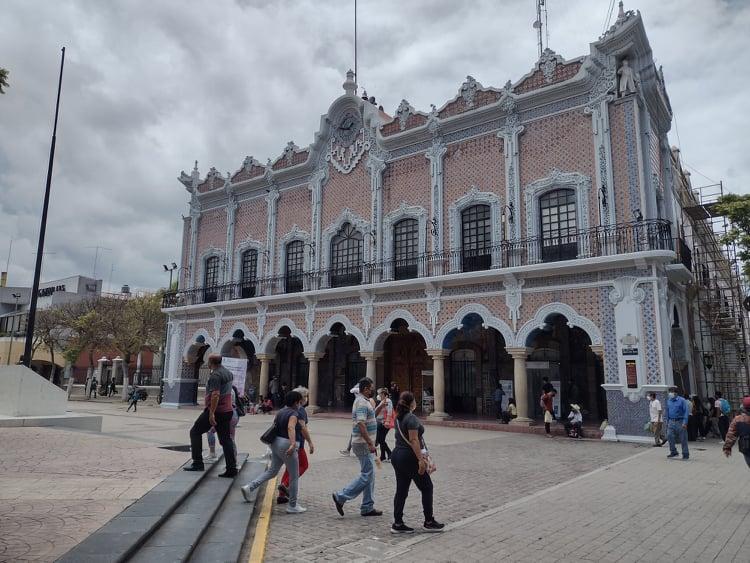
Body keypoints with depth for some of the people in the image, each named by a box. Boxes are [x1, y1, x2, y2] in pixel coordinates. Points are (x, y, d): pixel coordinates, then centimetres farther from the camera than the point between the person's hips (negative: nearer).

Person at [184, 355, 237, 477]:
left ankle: (198, 463, 5)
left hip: (215, 410, -8)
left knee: (195, 432, 7)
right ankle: (231, 468, 4)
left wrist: (211, 413, -27)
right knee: (225, 439, 9)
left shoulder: (215, 375, -16)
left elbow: (215, 395, -25)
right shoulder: (228, 372, 12)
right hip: (227, 410, 8)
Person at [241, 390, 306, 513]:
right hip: (286, 445, -8)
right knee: (294, 477, 5)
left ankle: (249, 487, 12)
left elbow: (274, 424, 19)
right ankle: (292, 506, 13)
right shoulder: (294, 414, -15)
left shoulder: (281, 411, 10)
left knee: (272, 471, 21)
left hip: (276, 443, 8)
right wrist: (293, 444, -44)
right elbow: (291, 428, -32)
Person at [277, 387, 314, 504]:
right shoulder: (300, 410, -13)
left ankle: (281, 495, 13)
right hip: (296, 442, -8)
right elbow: (303, 428, -20)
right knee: (303, 465, 6)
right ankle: (286, 485, -7)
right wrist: (310, 443, -16)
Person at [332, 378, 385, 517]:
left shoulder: (364, 401, 14)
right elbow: (361, 424, -26)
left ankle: (367, 507, 17)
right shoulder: (362, 403, -18)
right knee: (366, 476, -7)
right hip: (363, 444, -10)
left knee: (369, 476, 12)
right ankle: (341, 497, -1)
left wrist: (380, 407, 14)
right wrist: (371, 444, -27)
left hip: (365, 444, 10)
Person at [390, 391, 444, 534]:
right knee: (427, 488, 6)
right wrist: (421, 459, -23)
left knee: (401, 490, 11)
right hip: (409, 458, -8)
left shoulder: (399, 418, 11)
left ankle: (397, 524, 12)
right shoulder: (411, 418, -16)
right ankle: (429, 522, 14)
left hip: (397, 456, 9)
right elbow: (414, 440, -22)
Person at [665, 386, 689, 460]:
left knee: (683, 439, 2)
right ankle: (673, 452, 6)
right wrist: (667, 421, 17)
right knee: (669, 436, -8)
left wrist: (685, 422, -17)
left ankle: (686, 455, 13)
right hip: (671, 422, 5)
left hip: (680, 422, -5)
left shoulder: (682, 400, -7)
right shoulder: (668, 401, 10)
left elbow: (686, 411, -11)